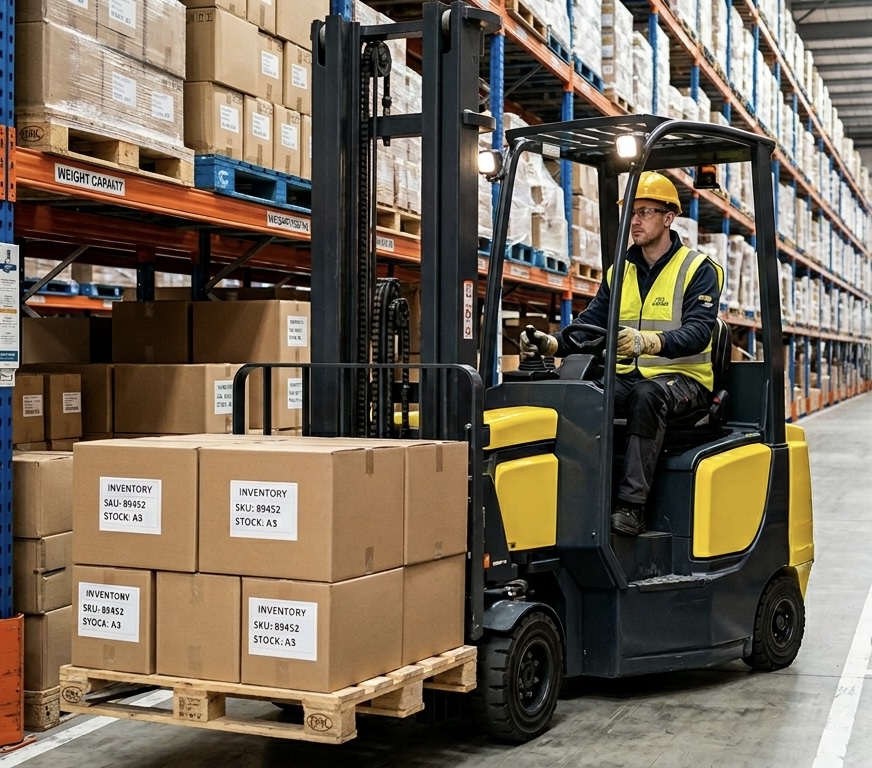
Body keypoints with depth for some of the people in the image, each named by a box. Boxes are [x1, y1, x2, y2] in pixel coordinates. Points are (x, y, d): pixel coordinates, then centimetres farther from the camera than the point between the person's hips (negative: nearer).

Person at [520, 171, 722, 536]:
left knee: (649, 394, -39)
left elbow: (698, 332, -17)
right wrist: (552, 343, -15)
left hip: (683, 378, -4)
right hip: (628, 377, 5)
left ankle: (631, 506, -40)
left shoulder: (699, 270, -1)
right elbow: (589, 324, 7)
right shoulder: (619, 272, 16)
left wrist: (646, 342, -37)